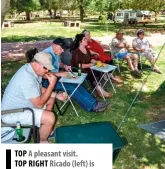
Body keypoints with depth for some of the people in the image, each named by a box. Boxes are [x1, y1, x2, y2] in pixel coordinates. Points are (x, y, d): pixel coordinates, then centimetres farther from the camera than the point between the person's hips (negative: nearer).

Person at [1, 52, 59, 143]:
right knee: (50, 117, -25)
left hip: (22, 103, 10)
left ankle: (46, 129, 25)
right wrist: (52, 84, -25)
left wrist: (56, 95, -1)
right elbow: (39, 104, -28)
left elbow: (39, 89, 12)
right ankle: (43, 141, 6)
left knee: (52, 96, 14)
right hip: (12, 113, -10)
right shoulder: (27, 78, -31)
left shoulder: (31, 69, -2)